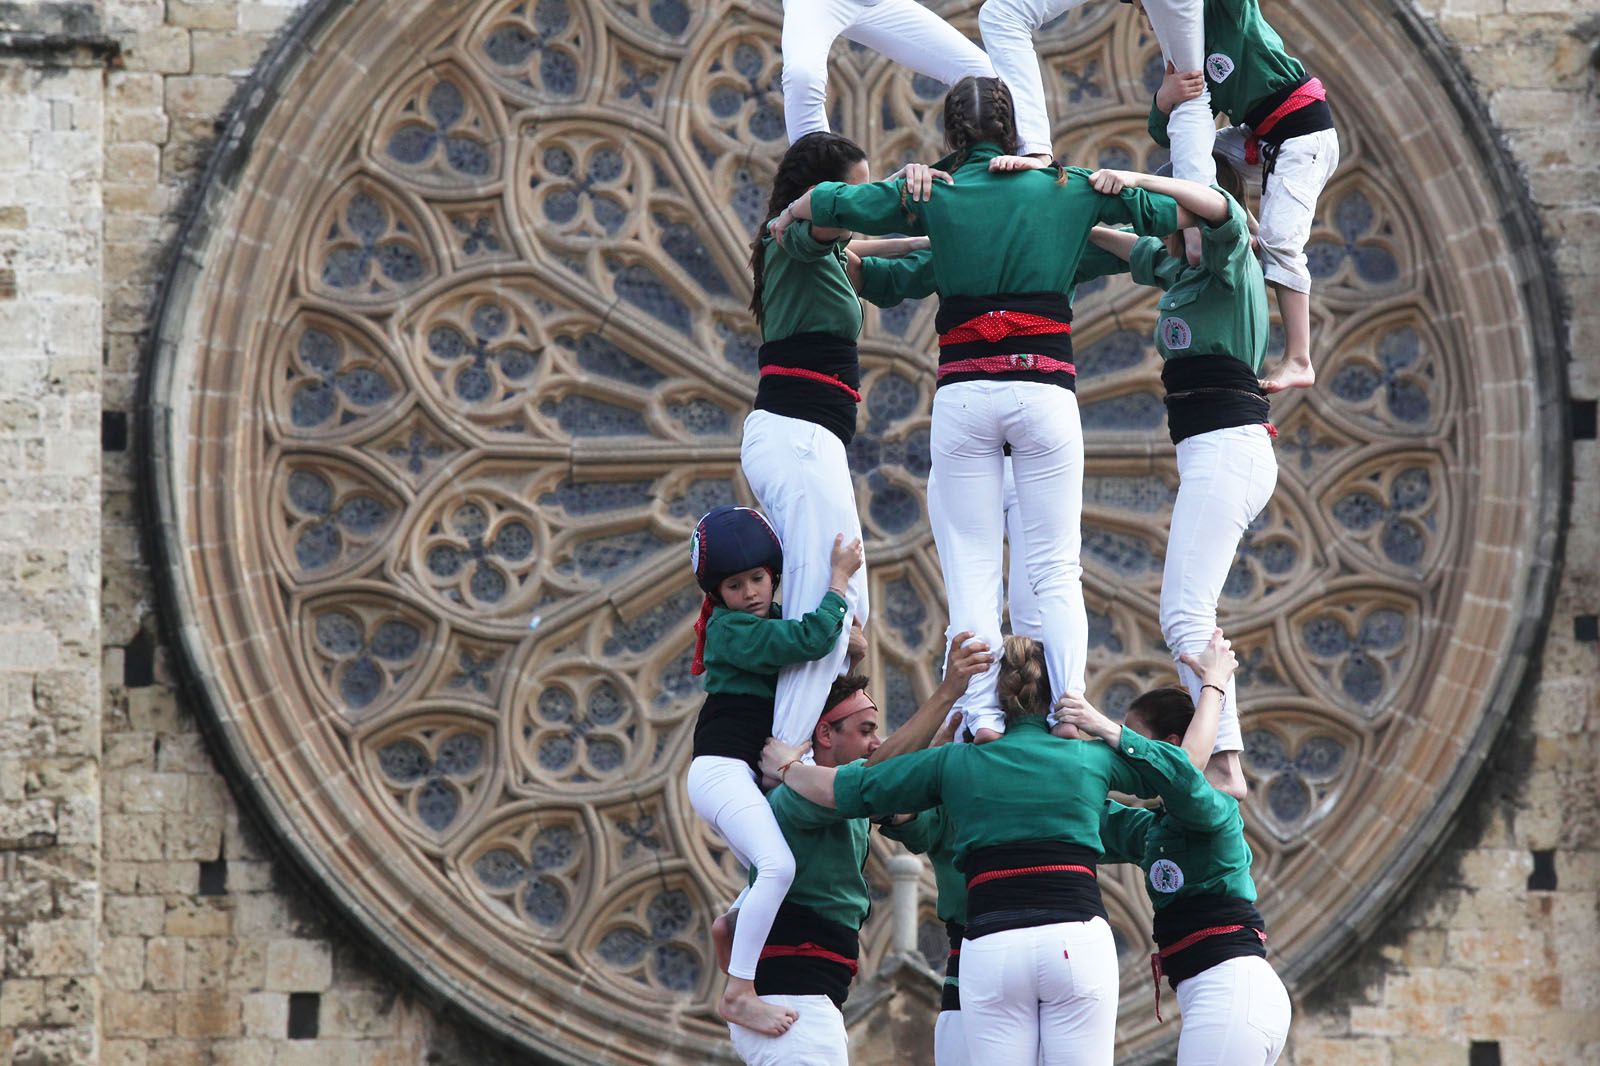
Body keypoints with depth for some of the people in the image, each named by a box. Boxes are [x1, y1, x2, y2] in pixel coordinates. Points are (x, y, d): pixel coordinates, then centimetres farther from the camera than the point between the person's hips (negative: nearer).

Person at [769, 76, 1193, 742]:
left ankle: (983, 718, -9)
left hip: (963, 397, 0)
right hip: (1045, 389, 0)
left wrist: (786, 219, 34)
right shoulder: (1064, 189, 9)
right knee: (1057, 571, 3)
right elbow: (1173, 212, 15)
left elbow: (830, 202, 12)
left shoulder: (933, 194, 7)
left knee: (971, 571, 2)